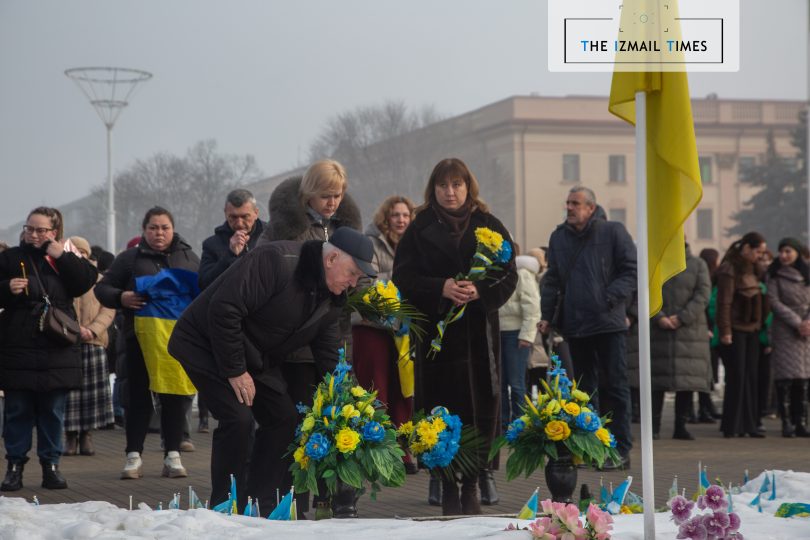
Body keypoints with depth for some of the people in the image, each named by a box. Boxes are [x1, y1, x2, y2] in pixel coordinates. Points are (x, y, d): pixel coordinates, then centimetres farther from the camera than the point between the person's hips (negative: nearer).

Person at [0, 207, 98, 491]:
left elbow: (87, 280, -5)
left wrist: (61, 257, -10)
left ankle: (51, 464, 15)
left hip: (57, 348, 1)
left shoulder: (65, 260, 10)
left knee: (53, 411, 6)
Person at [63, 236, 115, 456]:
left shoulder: (99, 280, 13)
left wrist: (93, 330, -10)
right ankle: (70, 436, 4)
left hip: (94, 342, 2)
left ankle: (86, 434, 8)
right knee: (68, 389, -4)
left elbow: (108, 309, 6)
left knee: (92, 390, 1)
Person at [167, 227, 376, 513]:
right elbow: (223, 309, -33)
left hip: (257, 357, 9)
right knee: (238, 419, -20)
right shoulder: (277, 261, -30)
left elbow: (328, 354, 6)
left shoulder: (332, 298, -1)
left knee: (285, 419, 2)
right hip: (207, 346, -9)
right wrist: (234, 371, -26)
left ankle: (261, 508, 9)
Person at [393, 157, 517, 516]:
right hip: (436, 332, -1)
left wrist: (480, 291, -15)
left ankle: (471, 486, 7)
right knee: (443, 409, -3)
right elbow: (403, 277, 0)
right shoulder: (420, 230, 7)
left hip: (479, 331, 1)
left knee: (480, 409, -2)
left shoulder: (489, 227, 9)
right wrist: (440, 288, -15)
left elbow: (509, 275, 4)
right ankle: (448, 489, 3)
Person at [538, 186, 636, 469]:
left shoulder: (613, 232, -1)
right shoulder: (559, 237, 13)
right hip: (575, 325, 5)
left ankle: (620, 450, 0)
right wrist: (547, 315, 4)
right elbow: (552, 279, 15)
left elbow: (631, 271, -3)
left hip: (608, 323, -5)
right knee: (584, 387, 9)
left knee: (614, 385, -3)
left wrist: (610, 299, -14)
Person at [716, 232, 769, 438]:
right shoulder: (729, 269, -11)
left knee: (751, 378, 6)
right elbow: (724, 302, -15)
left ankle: (748, 425, 9)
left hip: (751, 330, 8)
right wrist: (725, 331, -18)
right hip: (735, 330, -8)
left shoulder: (750, 268, 15)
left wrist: (760, 325, 12)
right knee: (737, 378, -6)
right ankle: (731, 427, -1)